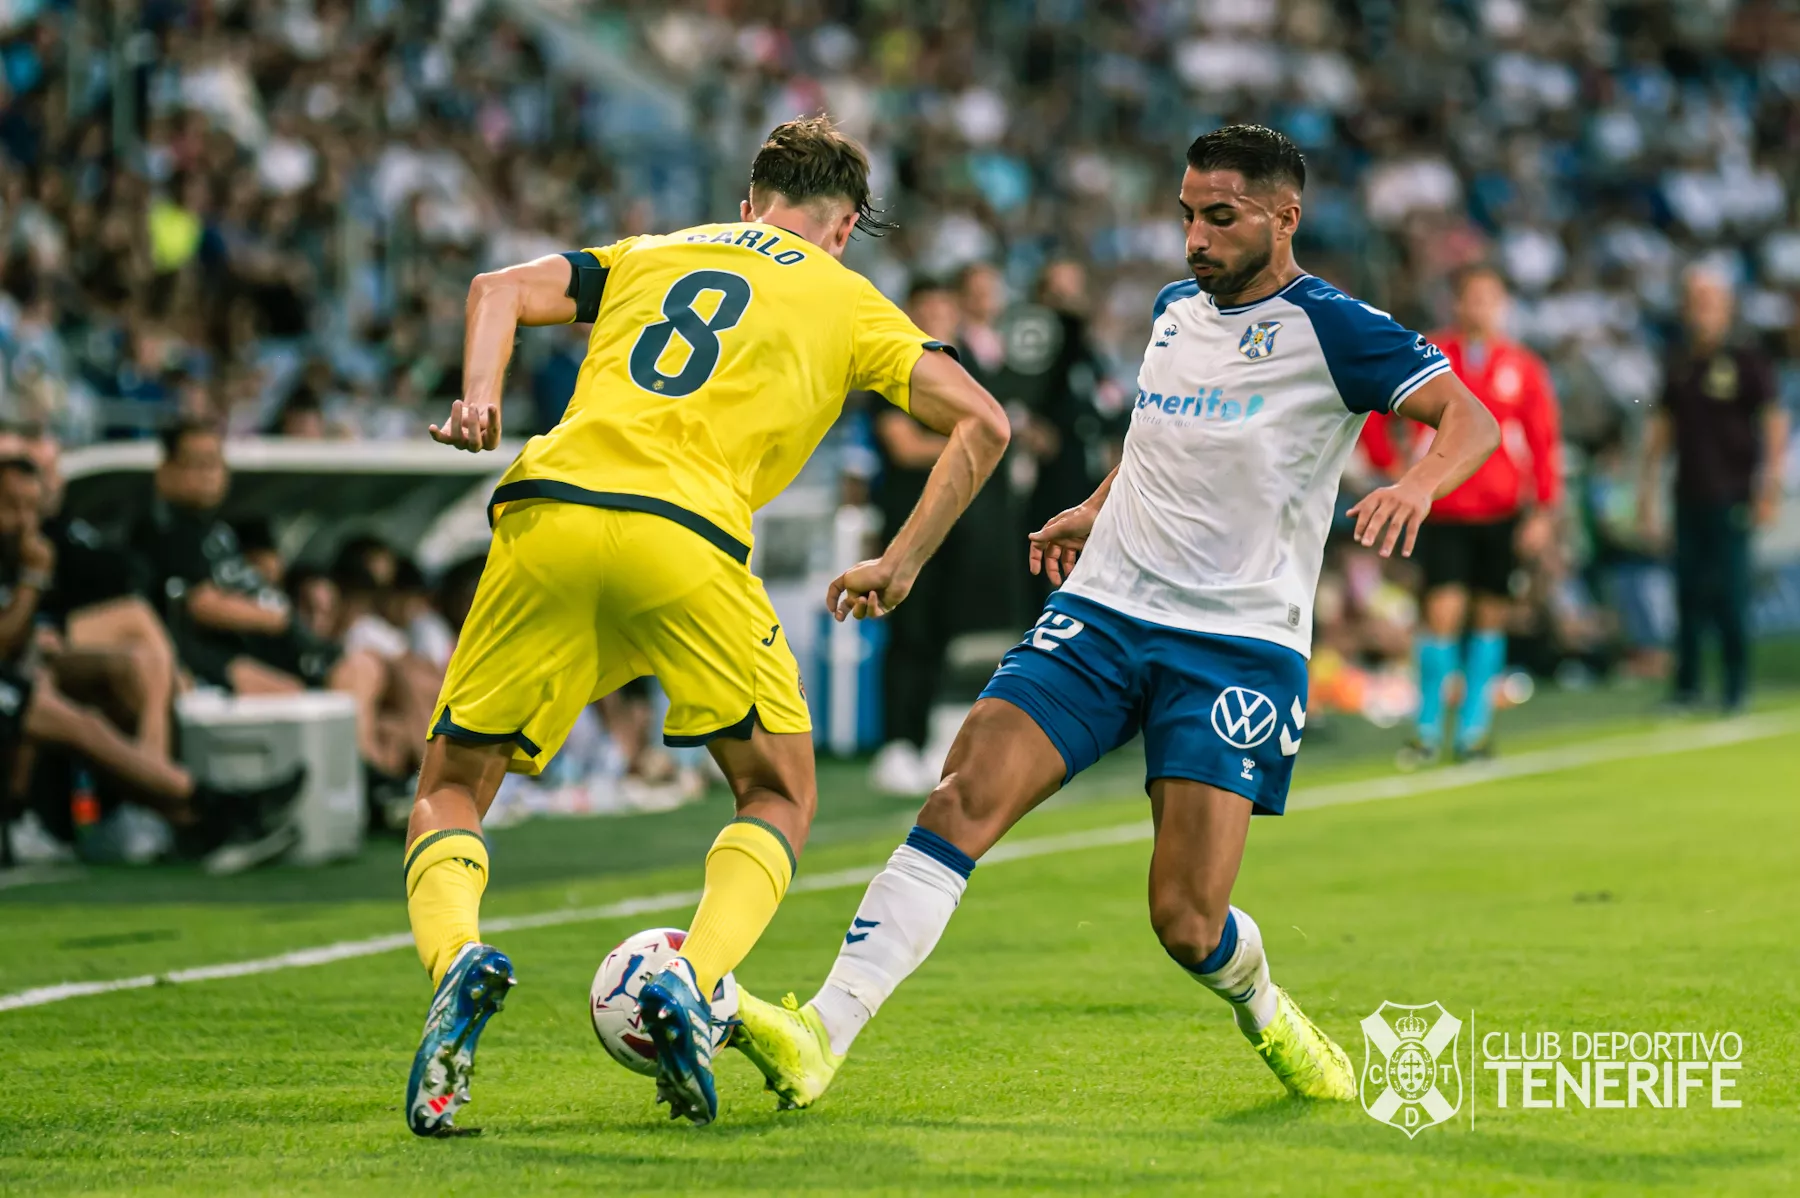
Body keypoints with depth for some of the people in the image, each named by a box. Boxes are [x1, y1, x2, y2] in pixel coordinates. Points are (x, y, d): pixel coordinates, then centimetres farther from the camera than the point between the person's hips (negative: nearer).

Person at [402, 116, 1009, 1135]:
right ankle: (691, 982, -10)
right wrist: (903, 565, 17)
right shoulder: (846, 301, 22)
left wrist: (480, 400, 0)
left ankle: (456, 958, -16)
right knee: (781, 797, 16)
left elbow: (503, 290, 13)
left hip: (546, 515, 2)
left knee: (452, 788, 15)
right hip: (685, 537, -2)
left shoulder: (652, 255, 29)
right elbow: (980, 422, 13)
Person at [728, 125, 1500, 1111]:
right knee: (963, 799, -18)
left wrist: (1418, 483, -34)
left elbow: (1471, 420, -15)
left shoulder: (1330, 330, -5)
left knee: (1187, 922, -12)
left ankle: (1266, 1016, 25)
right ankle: (817, 1039, -24)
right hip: (1101, 612, 5)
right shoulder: (1174, 310, 15)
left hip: (1239, 643, -5)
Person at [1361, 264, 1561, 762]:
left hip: (1502, 513, 2)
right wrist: (1391, 468, 1)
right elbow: (1371, 406, 8)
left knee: (1491, 615, 5)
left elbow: (1545, 442, 3)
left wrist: (1543, 512, -4)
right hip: (1442, 511, -2)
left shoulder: (1523, 368, 3)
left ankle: (1474, 728, 15)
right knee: (1443, 610, -11)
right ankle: (1428, 730, -1)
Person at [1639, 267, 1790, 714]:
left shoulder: (1746, 358, -4)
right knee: (1688, 592, 3)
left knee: (1730, 590, -5)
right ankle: (1686, 688, 7)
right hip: (1688, 493, 5)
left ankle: (1736, 686, 5)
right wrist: (1648, 486, 16)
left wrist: (1771, 484, -15)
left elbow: (1775, 420, -8)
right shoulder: (1678, 362, 12)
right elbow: (1662, 425, 19)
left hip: (1731, 494, -5)